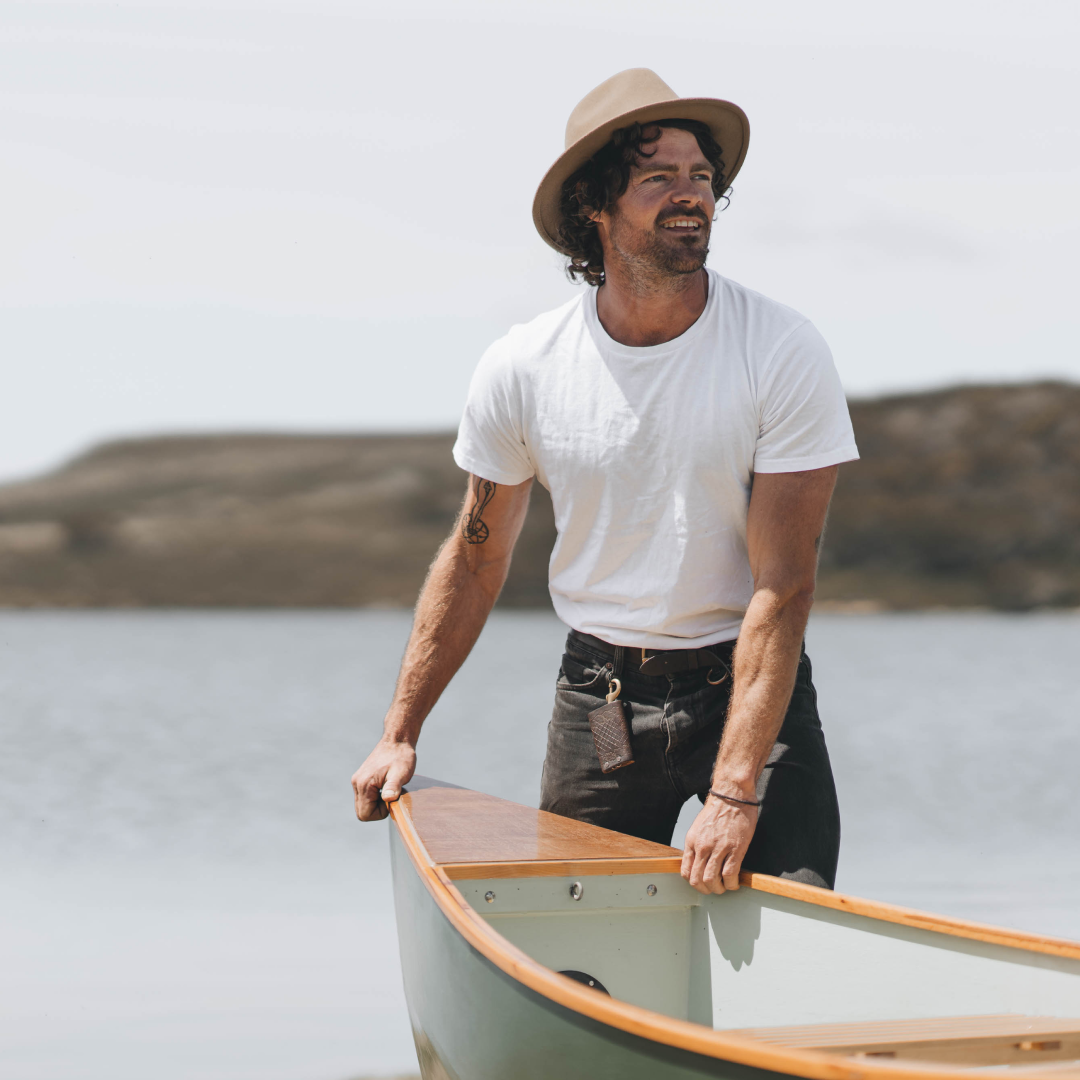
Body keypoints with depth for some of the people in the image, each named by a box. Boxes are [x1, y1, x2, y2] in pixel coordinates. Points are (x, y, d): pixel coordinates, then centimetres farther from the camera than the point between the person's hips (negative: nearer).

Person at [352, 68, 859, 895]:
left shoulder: (784, 354, -14)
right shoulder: (521, 370, -6)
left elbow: (782, 584, -17)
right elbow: (476, 558, 8)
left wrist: (735, 792, -23)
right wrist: (400, 733, 9)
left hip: (748, 683, -2)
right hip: (598, 694, 2)